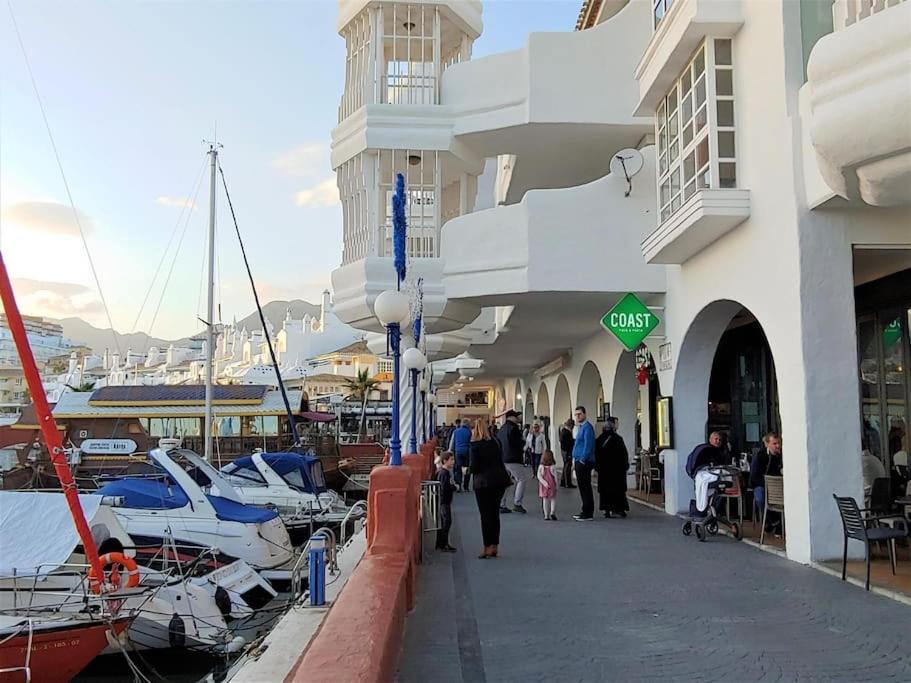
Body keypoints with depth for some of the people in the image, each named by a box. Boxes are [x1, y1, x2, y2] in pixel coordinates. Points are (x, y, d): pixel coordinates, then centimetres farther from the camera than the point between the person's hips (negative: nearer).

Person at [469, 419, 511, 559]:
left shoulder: (474, 446, -12)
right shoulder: (494, 443, 7)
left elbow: (473, 467, -14)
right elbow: (500, 461, 11)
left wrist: (468, 468, 6)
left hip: (483, 482, -6)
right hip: (499, 480, 6)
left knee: (485, 515, 2)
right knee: (495, 513, 13)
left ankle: (487, 547, 4)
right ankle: (494, 546, 18)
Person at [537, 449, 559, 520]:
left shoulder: (541, 466, -4)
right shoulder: (553, 467, -10)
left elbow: (539, 476, -9)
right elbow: (555, 477, -7)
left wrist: (544, 483, -10)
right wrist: (556, 486, 1)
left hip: (544, 486, 2)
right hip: (552, 485, -2)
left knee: (545, 500, 10)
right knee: (553, 499, 9)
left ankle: (546, 515, 11)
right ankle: (552, 512, -7)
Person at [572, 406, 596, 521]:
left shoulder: (587, 427, -13)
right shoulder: (580, 427, 17)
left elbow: (588, 445, -20)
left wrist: (582, 460, -19)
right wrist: (575, 461, 20)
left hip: (584, 462, -10)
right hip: (579, 461, 10)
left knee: (585, 487, -6)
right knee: (582, 487, 13)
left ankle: (588, 514, -1)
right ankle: (586, 512, 21)